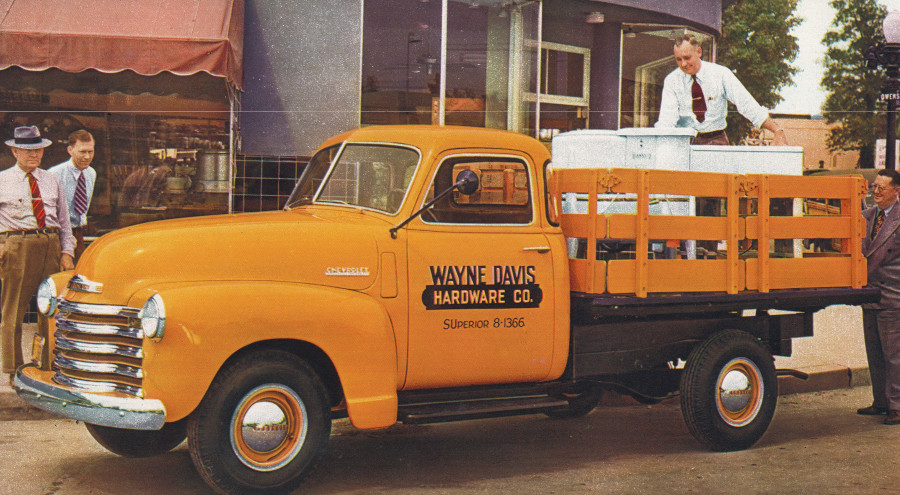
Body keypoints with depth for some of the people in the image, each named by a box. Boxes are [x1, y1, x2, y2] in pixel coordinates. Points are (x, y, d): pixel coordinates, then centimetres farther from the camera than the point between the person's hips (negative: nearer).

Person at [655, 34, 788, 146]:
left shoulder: (720, 73, 0)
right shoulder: (671, 80, 2)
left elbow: (747, 105, -6)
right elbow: (667, 116, -10)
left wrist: (777, 131, -18)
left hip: (715, 140, 0)